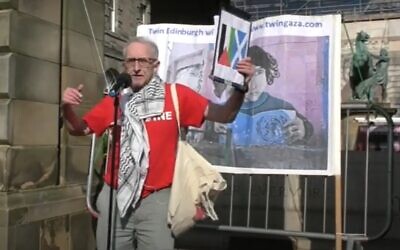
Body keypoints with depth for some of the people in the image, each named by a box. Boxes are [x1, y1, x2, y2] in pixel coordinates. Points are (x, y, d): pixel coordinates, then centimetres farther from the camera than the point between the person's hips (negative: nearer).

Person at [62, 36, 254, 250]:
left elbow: (224, 115, -5)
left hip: (157, 200, -2)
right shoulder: (114, 100, 4)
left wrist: (241, 88, -22)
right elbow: (79, 129, 12)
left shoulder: (177, 95, -3)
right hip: (114, 197, 3)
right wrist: (67, 108, -8)